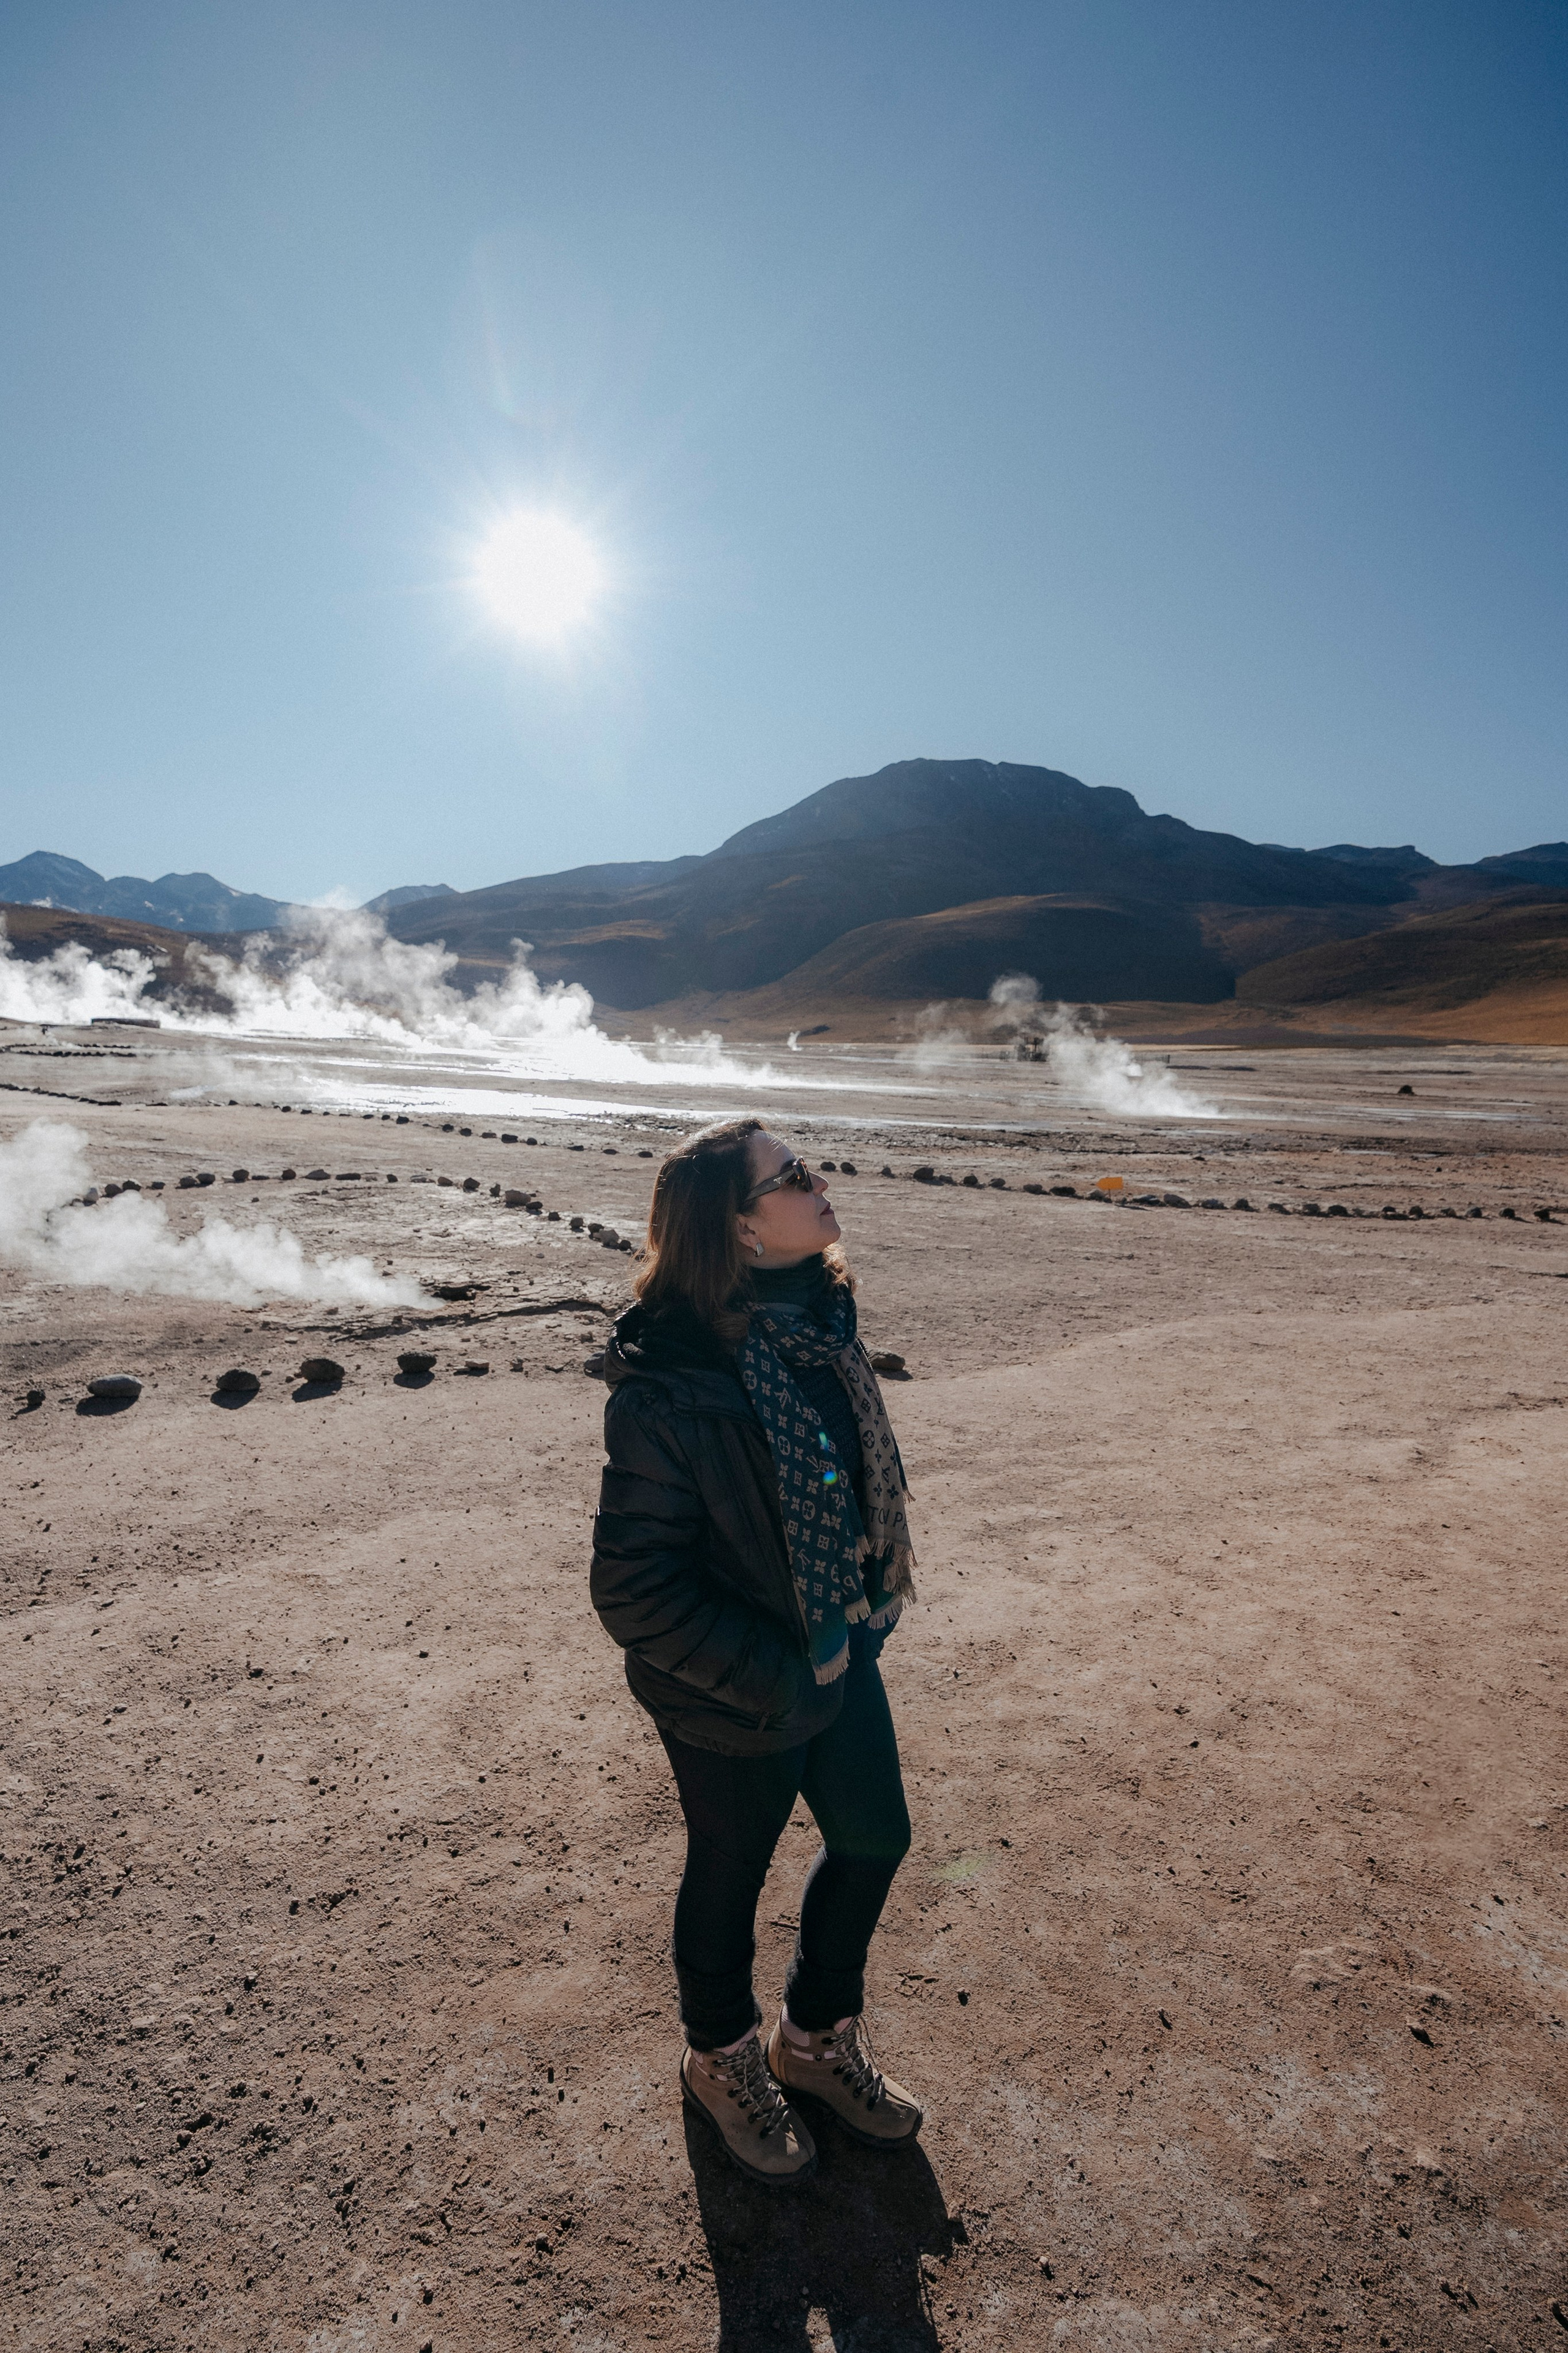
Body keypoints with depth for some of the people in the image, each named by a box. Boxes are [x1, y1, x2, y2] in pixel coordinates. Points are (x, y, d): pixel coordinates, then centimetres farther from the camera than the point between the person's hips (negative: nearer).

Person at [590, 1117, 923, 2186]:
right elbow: (635, 1586, -26)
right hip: (735, 1697, -7)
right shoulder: (670, 1383, -31)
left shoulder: (817, 1315, -8)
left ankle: (820, 2036, 53)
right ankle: (724, 2061, 52)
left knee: (874, 1837, 23)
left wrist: (866, 1609, 7)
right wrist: (778, 1680, -20)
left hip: (840, 1649, 7)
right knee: (731, 1873, 19)